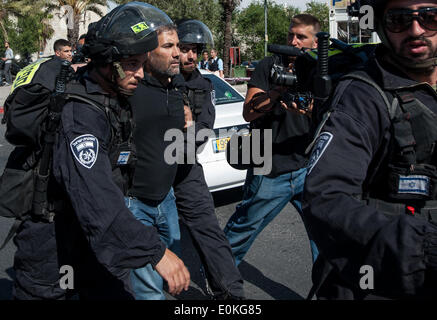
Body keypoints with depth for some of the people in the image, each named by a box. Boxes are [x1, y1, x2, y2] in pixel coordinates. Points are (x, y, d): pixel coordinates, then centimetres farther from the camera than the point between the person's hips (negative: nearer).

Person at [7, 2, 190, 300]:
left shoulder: (115, 97, 1)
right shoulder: (79, 113, -28)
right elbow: (94, 195, -40)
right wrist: (156, 252, -44)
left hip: (96, 241, 8)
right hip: (52, 246, -8)